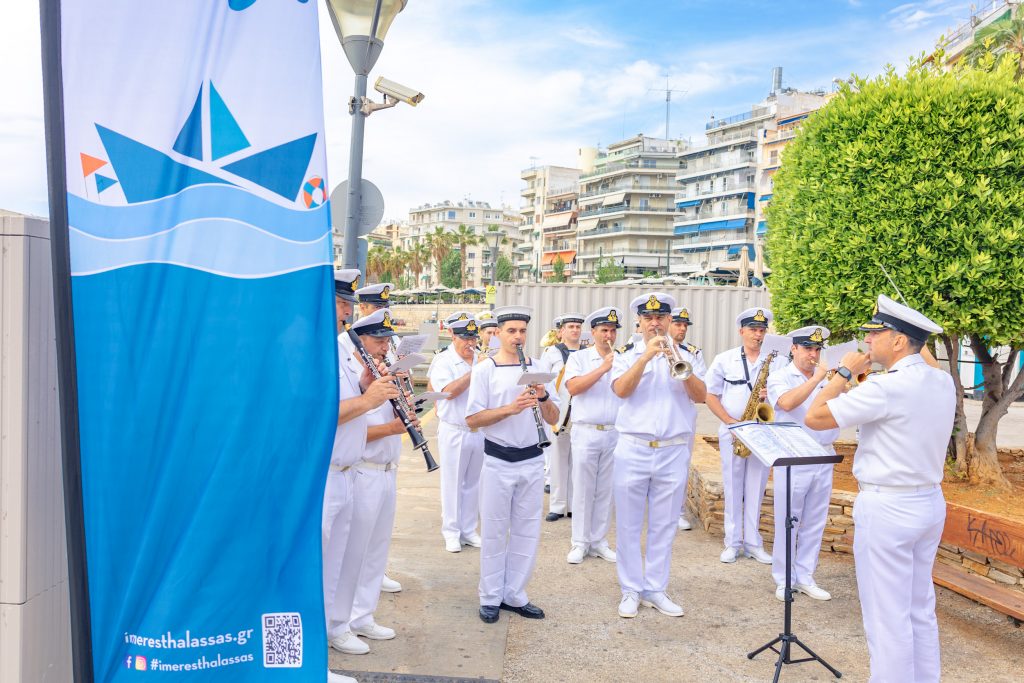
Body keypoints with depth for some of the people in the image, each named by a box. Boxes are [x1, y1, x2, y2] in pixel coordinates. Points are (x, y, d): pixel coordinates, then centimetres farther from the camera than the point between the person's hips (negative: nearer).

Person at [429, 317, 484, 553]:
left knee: (473, 483, 12)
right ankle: (451, 532, 15)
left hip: (480, 431, 4)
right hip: (454, 432, -4)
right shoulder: (443, 361, -7)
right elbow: (449, 391, -21)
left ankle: (468, 530, 23)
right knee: (453, 482, 4)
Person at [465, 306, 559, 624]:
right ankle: (490, 598, 21)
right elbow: (472, 420, -12)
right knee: (494, 532, 6)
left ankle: (514, 595, 24)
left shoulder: (537, 368, 7)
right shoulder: (485, 369, -5)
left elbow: (553, 418, 6)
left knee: (527, 531, 10)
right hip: (498, 462, -4)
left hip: (532, 461, 4)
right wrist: (510, 408, -24)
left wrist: (543, 396, -14)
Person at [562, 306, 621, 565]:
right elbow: (573, 387, -15)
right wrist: (603, 368, -19)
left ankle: (599, 541, 19)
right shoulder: (579, 358, 2)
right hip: (586, 433, -2)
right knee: (583, 489, 3)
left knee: (605, 491, 9)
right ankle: (580, 543, 13)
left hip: (615, 434, 2)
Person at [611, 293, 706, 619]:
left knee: (664, 526, 8)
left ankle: (656, 589, 20)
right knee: (629, 525, 5)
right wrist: (646, 355, -20)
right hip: (632, 449, -1)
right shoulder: (626, 354, 4)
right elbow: (621, 390, -13)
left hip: (673, 451, 1)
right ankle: (631, 591, 16)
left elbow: (700, 396, -3)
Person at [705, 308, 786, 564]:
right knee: (733, 488, 4)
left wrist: (771, 394, -16)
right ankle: (733, 542, 13)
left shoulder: (776, 362, 6)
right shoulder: (724, 360, 3)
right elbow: (710, 395, 3)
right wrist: (730, 421, -9)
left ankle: (753, 543, 15)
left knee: (756, 488, 5)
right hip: (731, 431, -1)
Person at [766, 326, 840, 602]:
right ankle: (783, 580, 14)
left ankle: (805, 578, 22)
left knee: (814, 524, 10)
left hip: (824, 458, 5)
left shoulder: (827, 378, 13)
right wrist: (816, 379, -21)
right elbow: (787, 403, -23)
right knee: (787, 522, 3)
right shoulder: (780, 377, -2)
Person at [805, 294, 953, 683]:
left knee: (887, 616, 2)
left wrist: (845, 372, -7)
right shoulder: (944, 383, 3)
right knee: (920, 609, 19)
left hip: (887, 507, -9)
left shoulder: (887, 387, -21)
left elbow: (815, 417, -17)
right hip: (930, 502, 9)